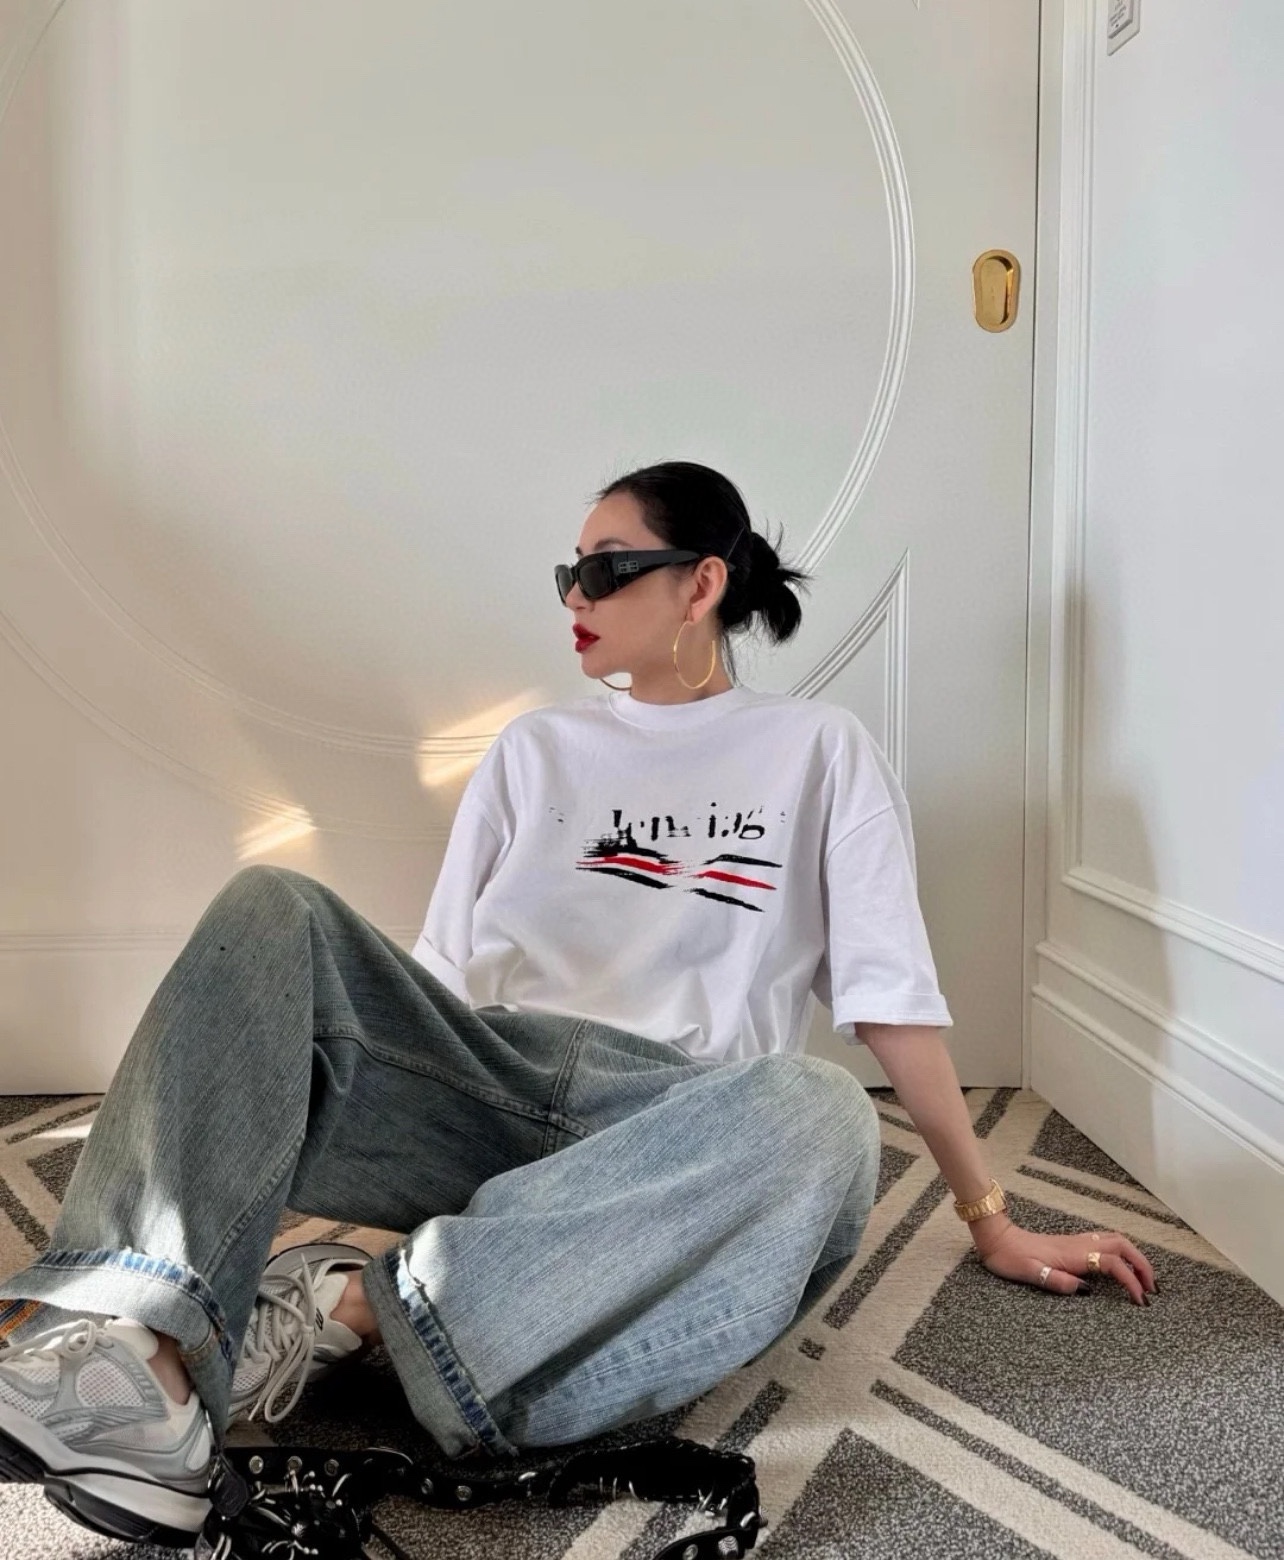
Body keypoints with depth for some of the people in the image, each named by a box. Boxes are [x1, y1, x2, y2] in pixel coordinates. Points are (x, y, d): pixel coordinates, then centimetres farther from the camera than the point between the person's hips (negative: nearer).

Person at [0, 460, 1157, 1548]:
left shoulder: (819, 750, 12)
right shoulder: (537, 750, 22)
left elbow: (893, 1000, 8)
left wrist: (989, 1216, 5)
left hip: (672, 1125, -2)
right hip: (489, 1087, 3)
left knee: (822, 1116, -36)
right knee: (273, 907, -21)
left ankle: (350, 1301, -33)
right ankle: (148, 1361, -39)